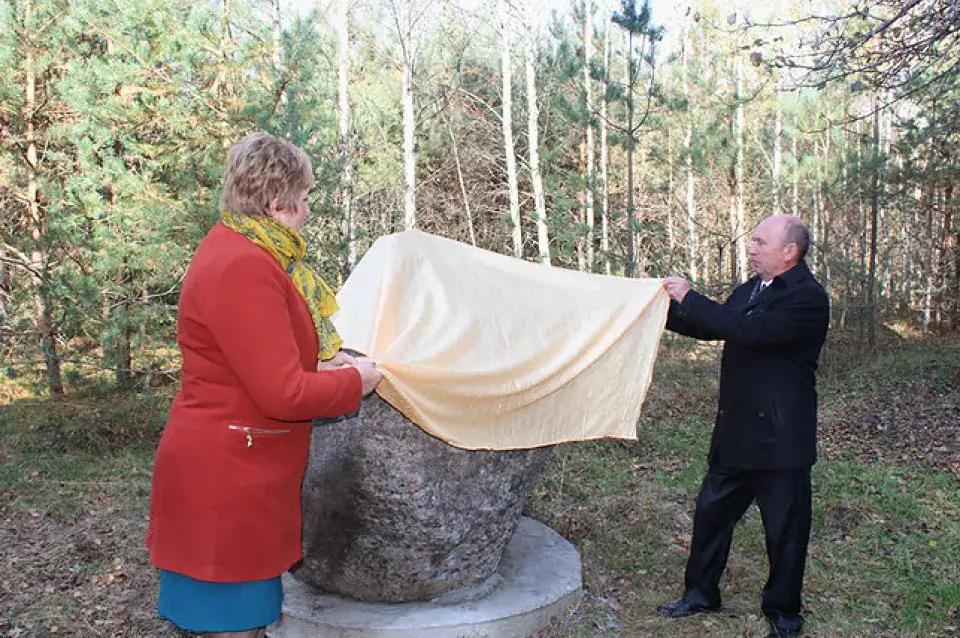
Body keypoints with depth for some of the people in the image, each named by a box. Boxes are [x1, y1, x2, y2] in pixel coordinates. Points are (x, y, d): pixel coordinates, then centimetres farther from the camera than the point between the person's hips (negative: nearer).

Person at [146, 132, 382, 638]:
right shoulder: (244, 267, -24)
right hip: (225, 480, -10)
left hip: (238, 471, 10)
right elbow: (284, 393, -24)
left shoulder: (235, 248, 11)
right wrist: (355, 381, -9)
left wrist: (321, 362, 8)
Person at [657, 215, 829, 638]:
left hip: (780, 438, -8)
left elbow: (749, 331, -29)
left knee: (784, 528, 8)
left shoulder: (808, 298, -18)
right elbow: (712, 327, 17)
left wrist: (689, 298, -24)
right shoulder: (752, 288, 9)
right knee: (711, 511, 15)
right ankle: (700, 594, 31)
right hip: (736, 432, 8)